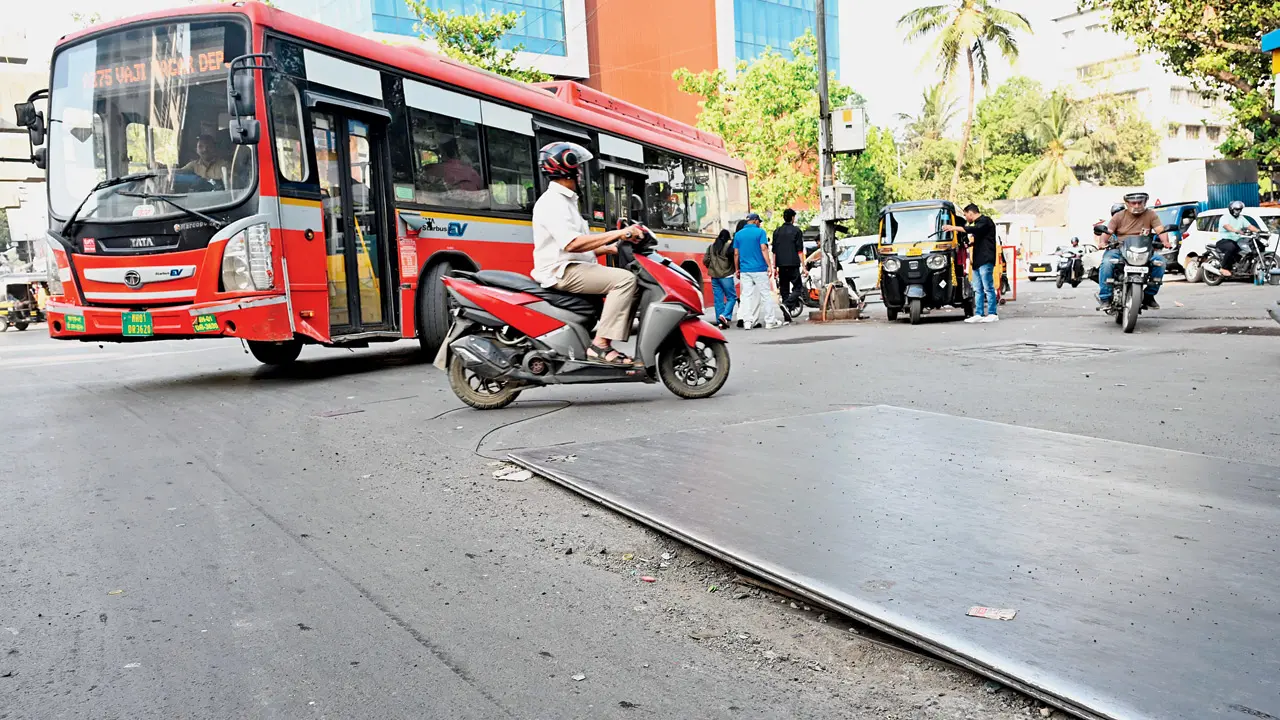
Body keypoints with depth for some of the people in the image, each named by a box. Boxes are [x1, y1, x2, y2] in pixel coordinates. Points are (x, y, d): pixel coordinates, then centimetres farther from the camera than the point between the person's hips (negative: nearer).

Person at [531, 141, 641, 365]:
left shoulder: (565, 201, 21)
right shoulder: (552, 202, -12)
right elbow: (572, 244, -26)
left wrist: (610, 248, 14)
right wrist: (616, 234, -24)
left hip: (574, 268, 11)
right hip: (562, 271, -11)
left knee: (628, 282, 9)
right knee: (625, 279, -23)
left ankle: (604, 342, 0)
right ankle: (600, 344, -26)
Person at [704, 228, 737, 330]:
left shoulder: (711, 246, 11)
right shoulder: (729, 245, -5)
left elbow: (705, 260, 9)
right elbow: (734, 257, -15)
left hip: (714, 276, 5)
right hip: (726, 275, -5)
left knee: (718, 299, 7)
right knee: (731, 297, 1)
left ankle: (720, 322, 6)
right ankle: (724, 315, -18)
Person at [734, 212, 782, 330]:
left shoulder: (738, 234, 9)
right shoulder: (760, 232, -3)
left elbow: (736, 254, 9)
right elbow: (763, 249, -11)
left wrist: (737, 269, 16)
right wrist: (769, 266, -12)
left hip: (744, 271, 4)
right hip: (759, 269, -4)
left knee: (746, 296, 4)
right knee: (766, 294, 3)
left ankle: (747, 322, -1)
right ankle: (770, 321, 6)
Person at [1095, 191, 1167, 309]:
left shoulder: (1150, 214, 10)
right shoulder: (1119, 216, 8)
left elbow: (1161, 230, -1)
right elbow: (1107, 232, -1)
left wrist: (1165, 241, -22)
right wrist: (1102, 242, -24)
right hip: (1119, 250, -1)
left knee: (1160, 260, -27)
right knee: (1107, 261, -34)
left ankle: (1149, 296, -11)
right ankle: (1105, 297, -25)